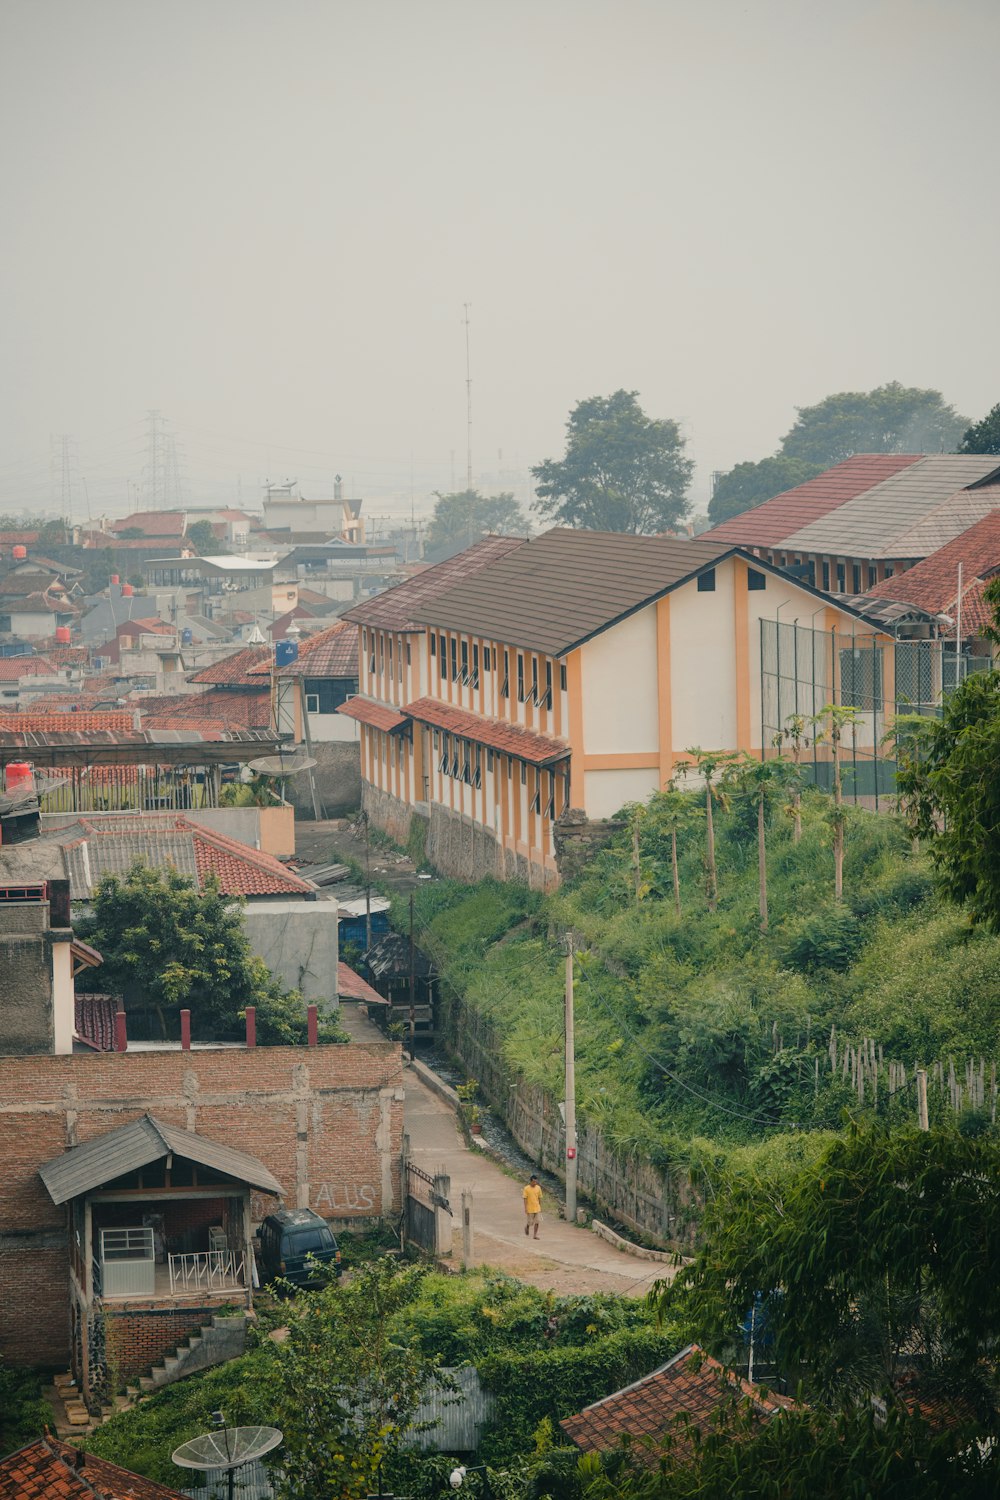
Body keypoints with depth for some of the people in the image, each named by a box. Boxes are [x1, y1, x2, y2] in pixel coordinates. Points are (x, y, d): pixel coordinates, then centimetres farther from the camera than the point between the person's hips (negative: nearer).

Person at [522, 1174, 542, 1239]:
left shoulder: (538, 1188, 2)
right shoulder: (526, 1189, -10)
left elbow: (539, 1198, 9)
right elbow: (525, 1199, -8)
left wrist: (540, 1207, 10)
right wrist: (525, 1208, -12)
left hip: (537, 1208, 3)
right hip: (530, 1208, -3)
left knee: (537, 1222, -2)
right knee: (530, 1222, 5)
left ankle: (535, 1235, 6)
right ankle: (527, 1227, 38)